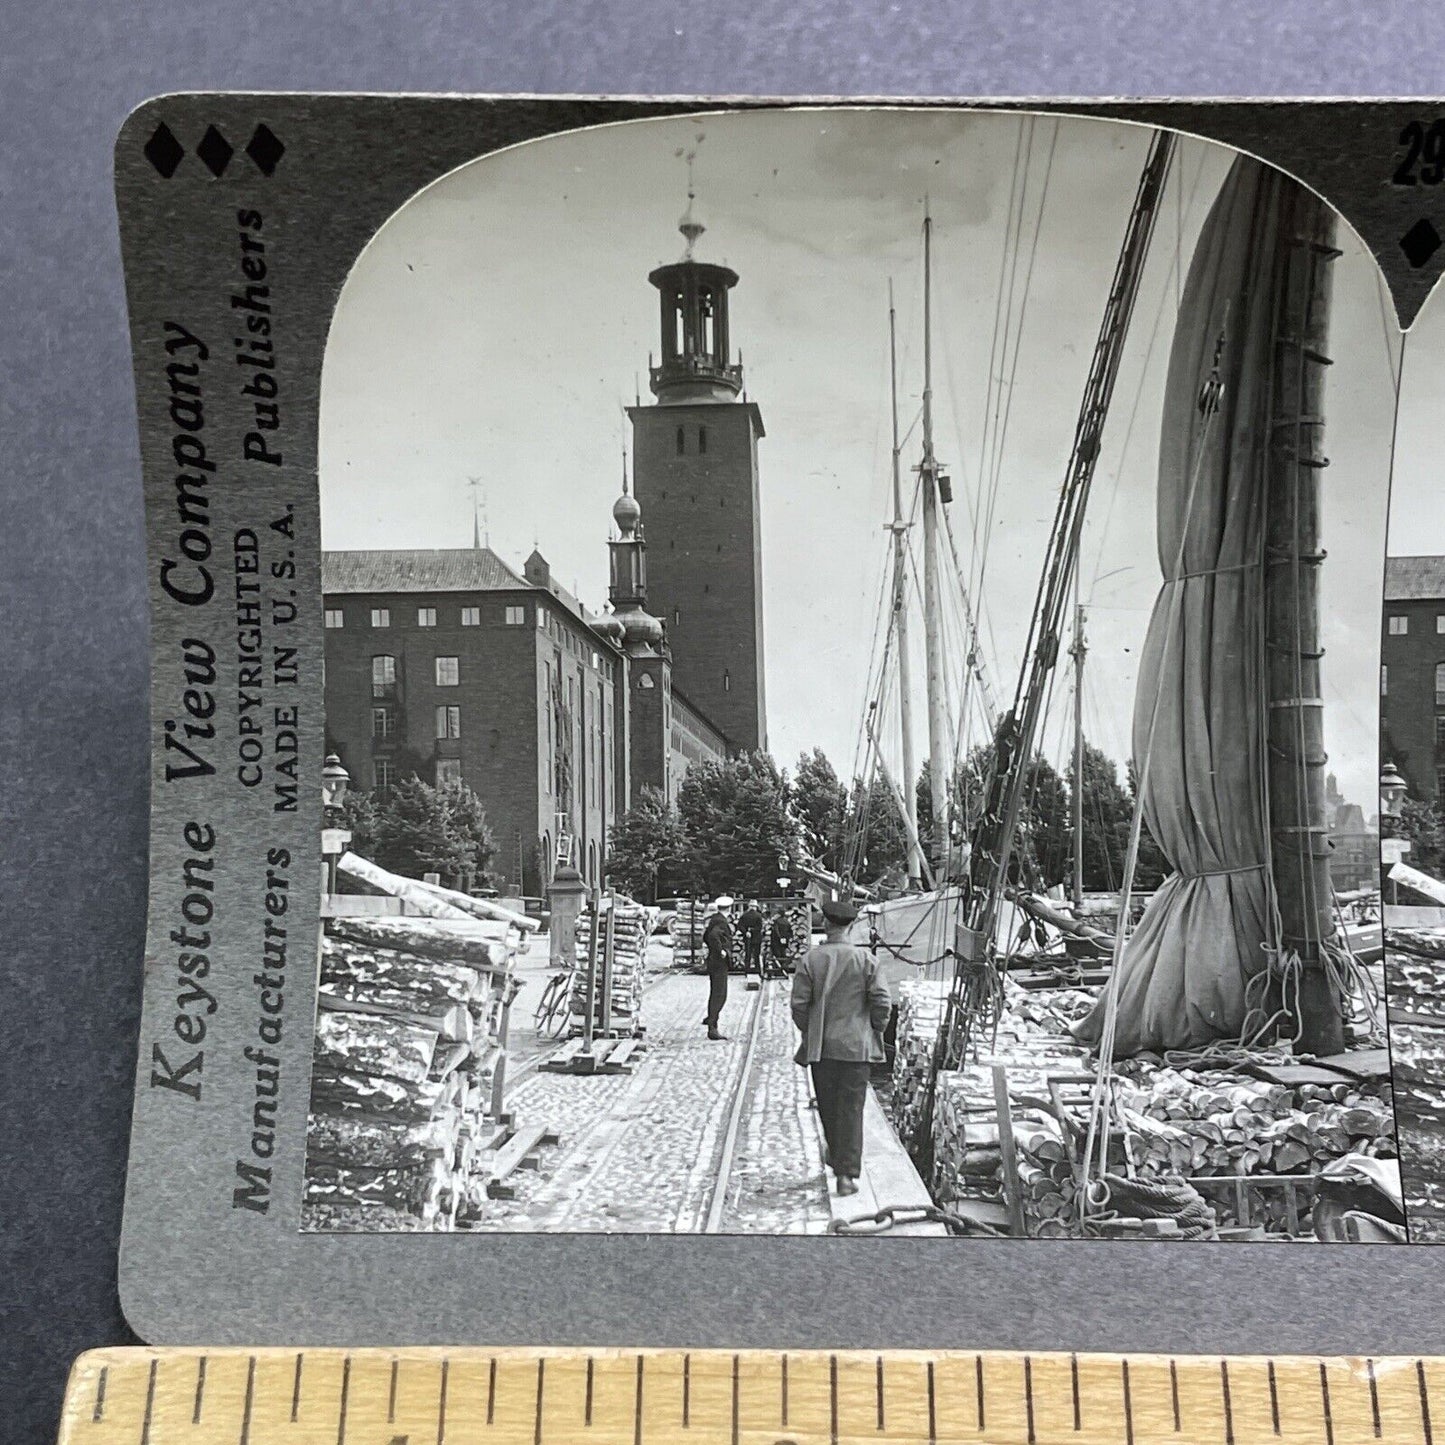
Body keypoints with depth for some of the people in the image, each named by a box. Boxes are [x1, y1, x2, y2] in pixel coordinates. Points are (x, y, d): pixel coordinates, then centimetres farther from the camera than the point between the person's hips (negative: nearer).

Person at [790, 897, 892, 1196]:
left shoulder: (811, 959, -6)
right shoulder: (864, 958, -6)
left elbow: (799, 1003, -6)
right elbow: (882, 1000, -7)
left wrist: (808, 1031, 10)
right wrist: (875, 1030, 9)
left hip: (821, 1046, 1)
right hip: (856, 1045, -1)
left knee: (828, 1106, 17)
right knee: (851, 1108, 2)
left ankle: (837, 1157, 32)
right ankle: (846, 1173, -2)